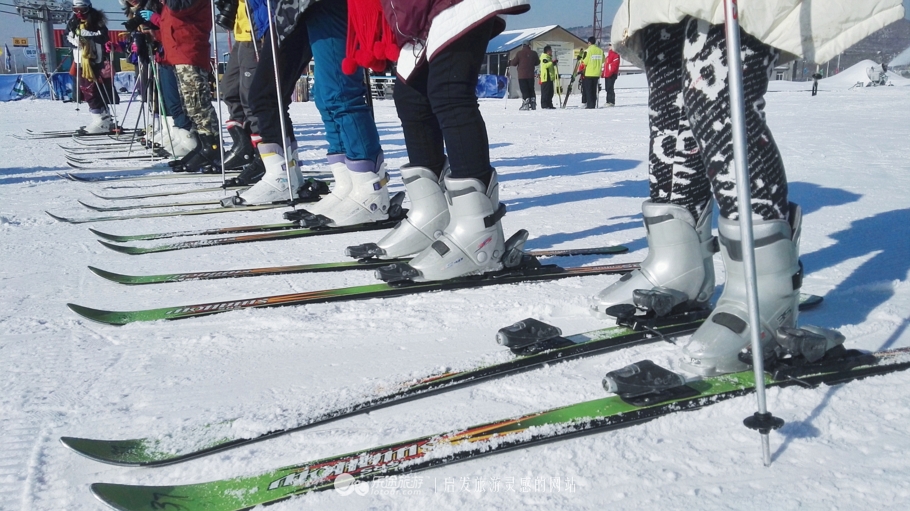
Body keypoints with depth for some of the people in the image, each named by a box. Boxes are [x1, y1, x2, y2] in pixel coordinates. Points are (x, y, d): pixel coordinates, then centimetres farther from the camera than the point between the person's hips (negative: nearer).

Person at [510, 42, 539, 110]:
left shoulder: (519, 53, -8)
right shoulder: (533, 53, 2)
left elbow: (514, 63, -5)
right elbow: (537, 62, 13)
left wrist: (509, 62, 15)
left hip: (522, 76, -3)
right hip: (531, 75, 3)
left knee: (524, 90, -2)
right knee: (531, 90, 13)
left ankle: (526, 104, -10)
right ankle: (533, 104, 12)